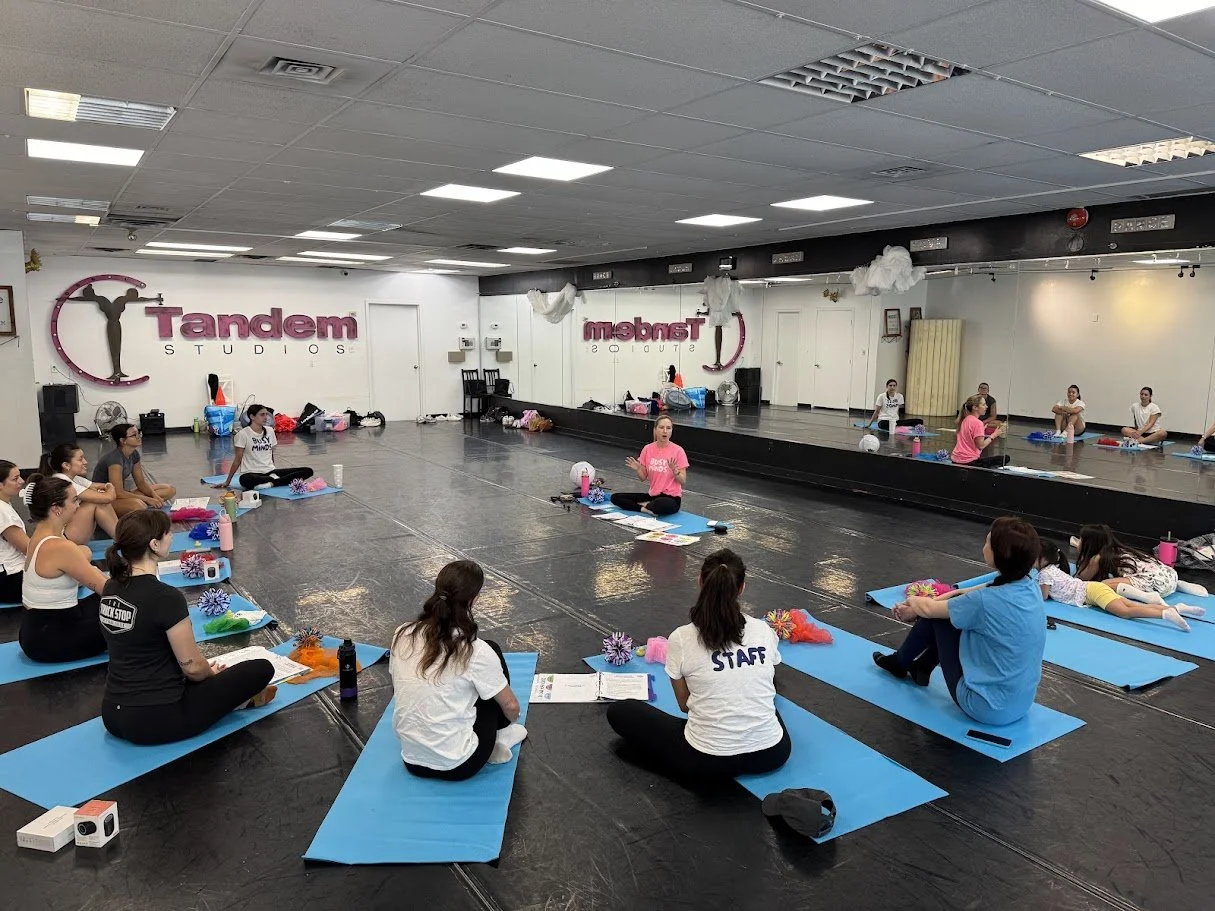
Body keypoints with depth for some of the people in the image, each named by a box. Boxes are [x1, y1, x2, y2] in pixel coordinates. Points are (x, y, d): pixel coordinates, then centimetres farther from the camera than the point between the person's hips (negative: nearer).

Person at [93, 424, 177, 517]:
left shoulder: (134, 454, 2)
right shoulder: (114, 458, -24)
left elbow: (140, 482, 8)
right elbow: (118, 493, -27)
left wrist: (154, 495, -11)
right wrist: (147, 499, -24)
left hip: (123, 494, 9)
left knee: (170, 489, 1)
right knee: (138, 505, -42)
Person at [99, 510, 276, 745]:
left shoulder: (111, 588, 3)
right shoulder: (165, 597, -22)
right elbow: (193, 667, -15)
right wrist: (213, 673, 10)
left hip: (112, 717, 8)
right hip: (157, 721, -8)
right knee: (262, 669, -2)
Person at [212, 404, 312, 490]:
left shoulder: (270, 431, 10)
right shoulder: (243, 434, -5)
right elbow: (238, 459, -3)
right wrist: (227, 481, -3)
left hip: (270, 471, 5)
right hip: (253, 473, -5)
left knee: (308, 471, -15)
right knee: (244, 480, -44)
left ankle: (271, 483, -25)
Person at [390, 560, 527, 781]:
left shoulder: (401, 635, -6)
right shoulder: (476, 651, -18)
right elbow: (511, 707, -3)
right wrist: (509, 722, 21)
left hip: (412, 762, 5)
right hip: (458, 766, -4)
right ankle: (499, 737, 25)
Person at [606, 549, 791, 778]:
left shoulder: (681, 638, -10)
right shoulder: (764, 631, -1)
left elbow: (685, 704, 5)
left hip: (708, 760, -4)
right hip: (773, 753, 4)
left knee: (620, 711, 13)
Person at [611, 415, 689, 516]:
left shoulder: (678, 451, -10)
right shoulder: (648, 449, 2)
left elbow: (683, 481, -7)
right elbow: (643, 478, 8)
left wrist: (675, 471, -26)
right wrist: (638, 469, -13)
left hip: (671, 497, -4)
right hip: (652, 495, 4)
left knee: (662, 504, -40)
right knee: (615, 497, -7)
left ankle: (645, 505, -7)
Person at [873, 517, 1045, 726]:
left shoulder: (985, 601, -26)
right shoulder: (1031, 588, -6)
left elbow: (929, 608, -8)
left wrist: (912, 603, 14)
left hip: (986, 707, -7)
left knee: (936, 615, 2)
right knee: (949, 611, 14)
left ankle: (899, 663, 27)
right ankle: (922, 667, 36)